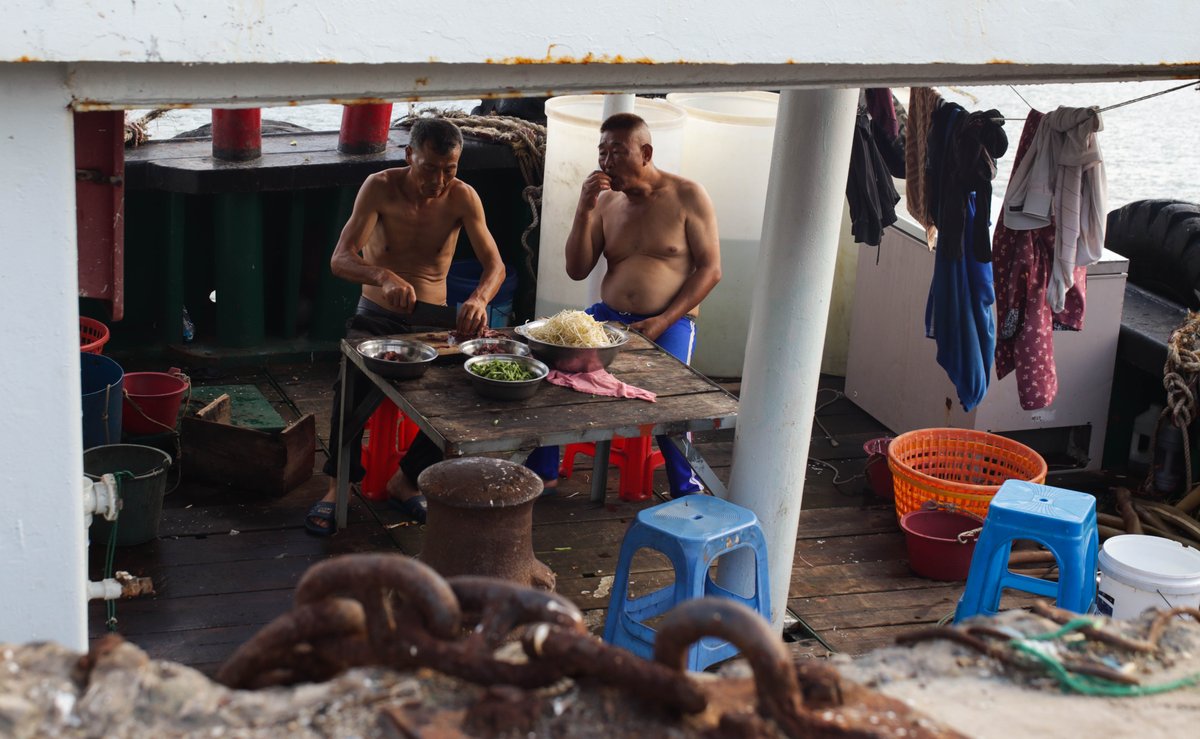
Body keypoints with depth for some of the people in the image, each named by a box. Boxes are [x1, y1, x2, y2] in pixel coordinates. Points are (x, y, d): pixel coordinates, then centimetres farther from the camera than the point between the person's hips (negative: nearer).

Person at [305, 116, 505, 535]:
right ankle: (337, 487, -16)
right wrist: (384, 276, -43)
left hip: (431, 318, 2)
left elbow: (494, 264, -11)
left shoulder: (462, 198, -6)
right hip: (376, 315, -2)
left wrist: (479, 298, -36)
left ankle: (405, 480, -6)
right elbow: (340, 260, -20)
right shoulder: (380, 187, -11)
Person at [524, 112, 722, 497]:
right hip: (609, 315, 5)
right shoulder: (606, 201, 8)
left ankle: (688, 491, -9)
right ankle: (542, 472, -3)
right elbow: (577, 270, 6)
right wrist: (583, 210, -8)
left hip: (669, 321, -4)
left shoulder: (687, 196, -3)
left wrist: (664, 321, -16)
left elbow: (710, 268, -5)